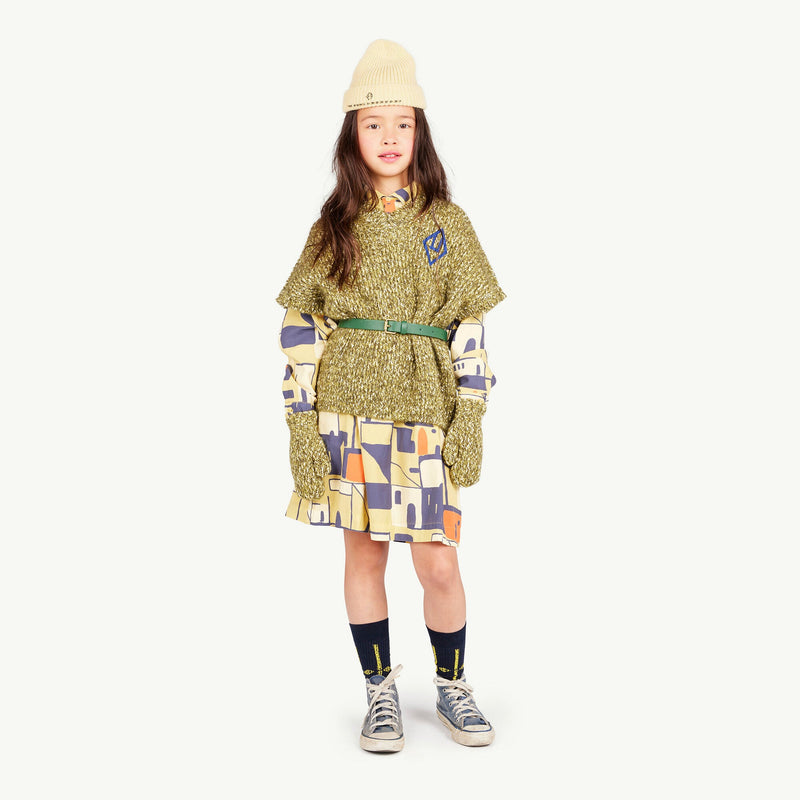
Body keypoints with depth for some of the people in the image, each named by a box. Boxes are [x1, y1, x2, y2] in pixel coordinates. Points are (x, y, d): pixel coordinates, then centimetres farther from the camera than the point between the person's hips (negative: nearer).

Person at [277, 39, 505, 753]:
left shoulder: (448, 222, 6)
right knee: (364, 554, 8)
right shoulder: (333, 229, 6)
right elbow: (300, 329, 4)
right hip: (349, 410, 1)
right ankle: (380, 691, 24)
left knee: (438, 562, -1)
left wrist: (470, 420, -3)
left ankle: (453, 686, 23)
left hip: (426, 413, -1)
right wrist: (301, 423, -2)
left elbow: (471, 329, 3)